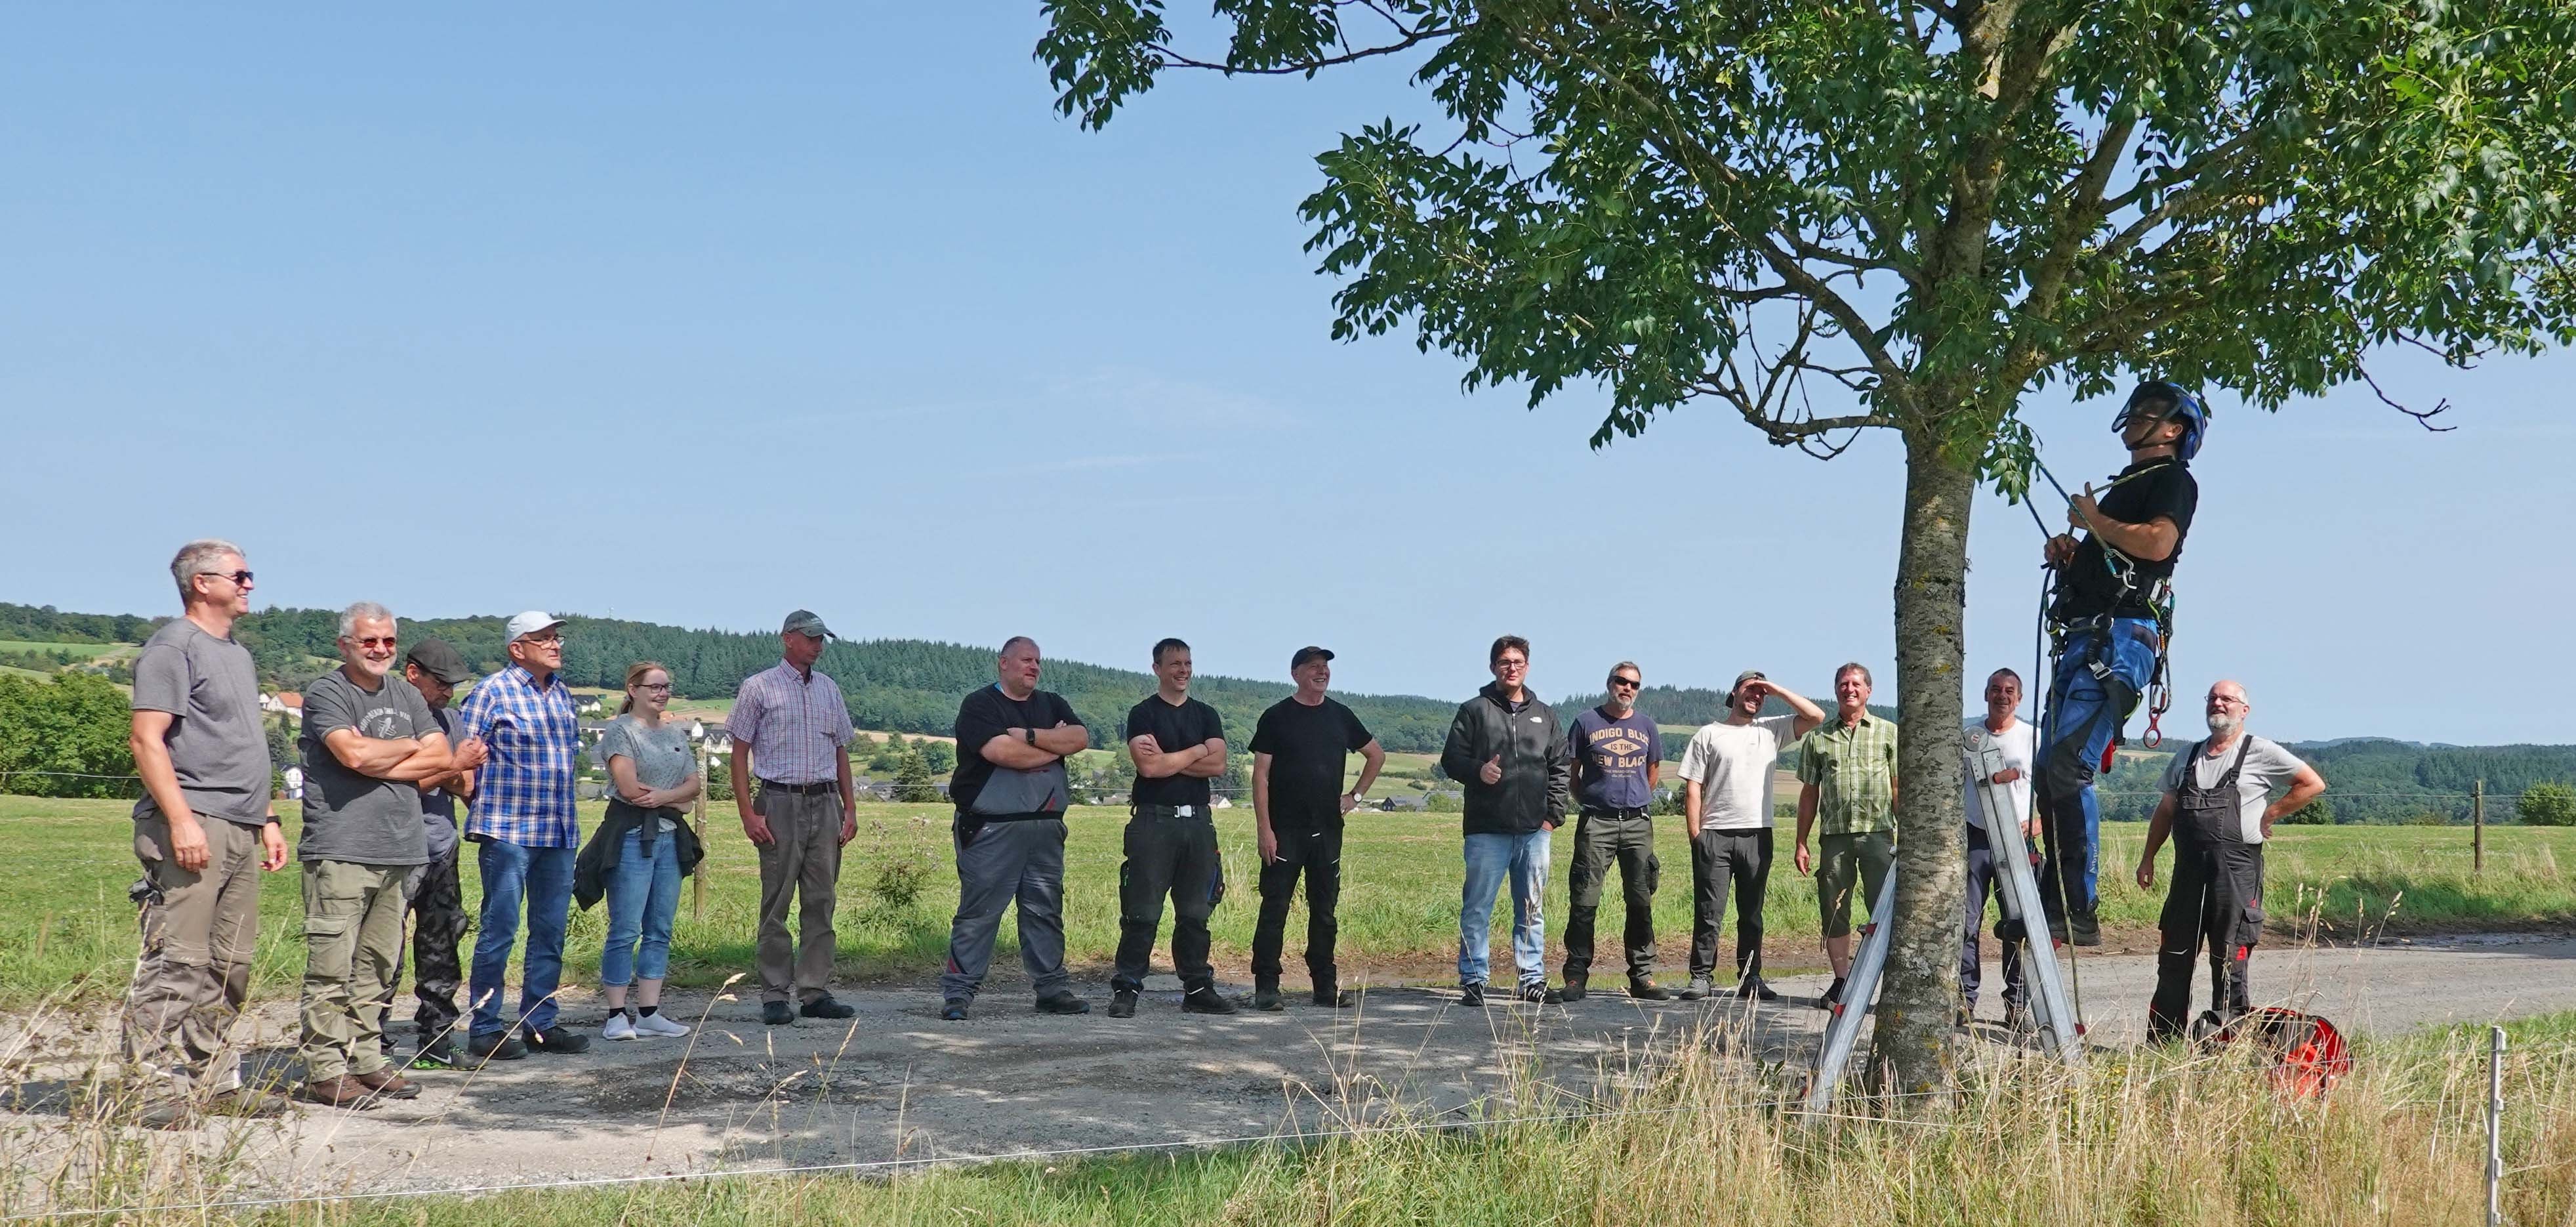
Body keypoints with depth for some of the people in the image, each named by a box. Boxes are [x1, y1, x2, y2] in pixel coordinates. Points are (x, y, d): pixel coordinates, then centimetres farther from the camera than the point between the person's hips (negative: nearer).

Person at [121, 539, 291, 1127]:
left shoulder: (237, 654, 23)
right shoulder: (173, 647, -5)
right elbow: (148, 741, -13)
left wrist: (267, 820, 21)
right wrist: (181, 819, -21)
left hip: (241, 830, 9)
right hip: (193, 826, -9)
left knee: (231, 967, 9)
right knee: (176, 960, -11)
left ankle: (213, 1078, 15)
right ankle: (152, 1086, -9)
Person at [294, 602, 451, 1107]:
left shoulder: (407, 696, 19)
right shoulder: (326, 693, 0)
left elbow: (441, 759, 8)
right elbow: (354, 753, -15)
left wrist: (378, 763, -4)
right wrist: (410, 747, 2)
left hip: (398, 850, 6)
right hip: (339, 851, -6)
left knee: (377, 967, 9)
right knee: (332, 969, -6)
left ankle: (366, 1061, 15)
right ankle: (325, 1071, -3)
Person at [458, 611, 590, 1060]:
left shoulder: (562, 693, 14)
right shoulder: (493, 691, -6)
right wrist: (489, 804, -6)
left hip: (560, 833, 7)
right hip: (507, 832, -7)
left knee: (551, 931, 9)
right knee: (499, 931, -3)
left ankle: (540, 1023, 18)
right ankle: (485, 1030, 4)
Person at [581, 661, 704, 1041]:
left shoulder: (676, 734, 17)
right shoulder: (620, 730, -3)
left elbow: (695, 785, 8)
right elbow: (629, 788, -14)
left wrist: (661, 796, -11)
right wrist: (678, 795, -2)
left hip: (670, 837, 7)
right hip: (631, 835, -7)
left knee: (660, 930, 7)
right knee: (626, 930, -6)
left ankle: (648, 1013, 12)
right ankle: (617, 1016, -2)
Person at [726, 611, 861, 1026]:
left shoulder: (828, 688, 16)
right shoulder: (758, 688, 1)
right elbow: (740, 753, -1)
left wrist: (850, 807, 11)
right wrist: (748, 814, -9)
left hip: (826, 804, 5)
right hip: (780, 803, -5)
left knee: (821, 902, 4)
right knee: (777, 904, -2)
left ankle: (815, 992, 9)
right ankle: (775, 996, 2)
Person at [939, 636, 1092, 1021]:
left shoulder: (1052, 704, 17)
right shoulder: (979, 705, -2)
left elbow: (1081, 737, -1)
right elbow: (999, 751, -18)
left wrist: (1031, 737, -13)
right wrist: (1055, 746, -5)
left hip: (1046, 827, 6)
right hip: (991, 828, -6)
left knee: (1046, 910, 9)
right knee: (979, 911, -6)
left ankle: (1053, 988, 16)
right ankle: (958, 992, -1)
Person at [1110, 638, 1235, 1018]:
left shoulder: (1206, 715, 15)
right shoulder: (1143, 714, 1)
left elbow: (1218, 765, 0)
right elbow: (1149, 766, -14)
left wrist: (1168, 760, -8)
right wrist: (1197, 751, -3)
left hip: (1198, 821, 5)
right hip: (1153, 821, -4)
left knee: (1196, 913, 9)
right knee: (1142, 913, -6)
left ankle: (1198, 989, 15)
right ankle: (1126, 990, -2)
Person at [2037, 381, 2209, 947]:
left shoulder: (2173, 480, 0)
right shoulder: (2124, 485, 27)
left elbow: (2157, 543, -20)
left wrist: (2094, 521, -7)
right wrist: (2068, 552, 12)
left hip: (2120, 639, -10)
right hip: (2082, 639, 10)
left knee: (2069, 768, -19)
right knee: (2049, 772, 6)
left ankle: (2081, 911, -19)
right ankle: (2055, 898, 9)